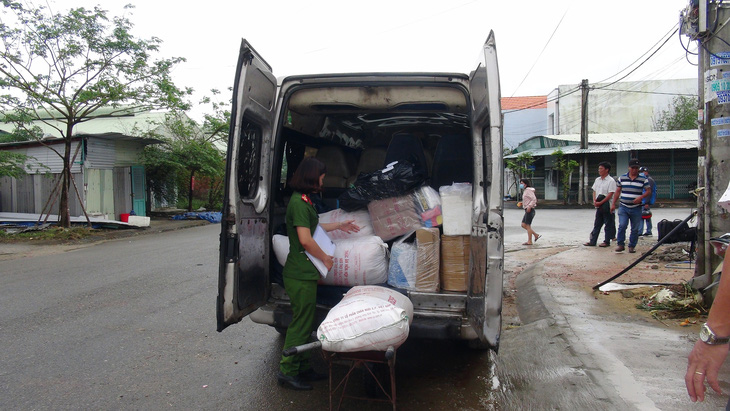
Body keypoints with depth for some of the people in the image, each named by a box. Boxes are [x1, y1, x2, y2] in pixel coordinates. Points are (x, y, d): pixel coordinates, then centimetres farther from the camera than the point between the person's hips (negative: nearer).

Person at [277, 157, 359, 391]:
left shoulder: (303, 200, 14)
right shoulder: (299, 202, -18)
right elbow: (305, 240, -23)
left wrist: (339, 226, 32)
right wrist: (326, 258, -10)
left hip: (304, 273, 10)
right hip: (301, 274, -10)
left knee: (304, 322, 17)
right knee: (301, 323, -1)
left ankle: (303, 368, 28)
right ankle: (287, 372, 11)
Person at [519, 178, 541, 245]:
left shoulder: (528, 190, -12)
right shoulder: (526, 191, 17)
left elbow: (534, 199, -20)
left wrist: (529, 206, -25)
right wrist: (522, 203, 14)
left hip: (530, 210, -10)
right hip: (527, 210, 10)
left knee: (528, 226, -4)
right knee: (523, 225, 9)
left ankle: (529, 241, 2)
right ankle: (536, 235, 15)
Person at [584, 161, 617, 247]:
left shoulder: (611, 181, -10)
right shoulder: (597, 180, 11)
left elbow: (610, 194, -15)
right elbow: (594, 191, 15)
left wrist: (600, 203, -17)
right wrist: (594, 201, -2)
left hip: (606, 205, -7)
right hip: (598, 205, 7)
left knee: (608, 224, 3)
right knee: (597, 224, 9)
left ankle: (607, 241, 11)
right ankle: (593, 241, 11)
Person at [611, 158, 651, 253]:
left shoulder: (643, 179, 4)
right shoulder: (622, 178, 7)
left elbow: (649, 191, 4)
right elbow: (617, 192, 12)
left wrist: (641, 197, -15)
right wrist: (613, 204, 8)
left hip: (636, 208, 0)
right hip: (623, 207, 0)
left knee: (635, 229, 5)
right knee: (622, 226, -12)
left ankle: (632, 246, 17)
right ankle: (620, 245, -1)